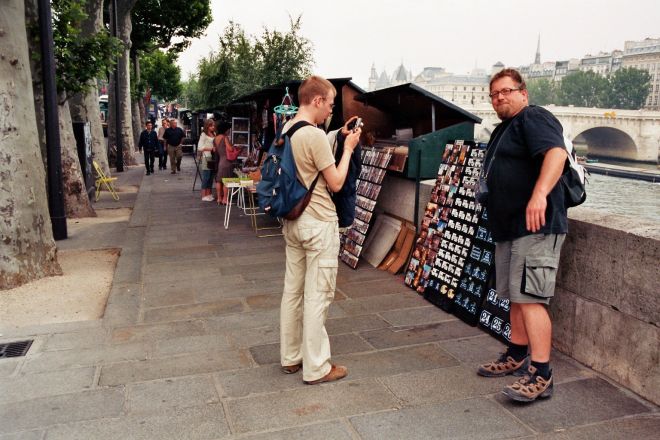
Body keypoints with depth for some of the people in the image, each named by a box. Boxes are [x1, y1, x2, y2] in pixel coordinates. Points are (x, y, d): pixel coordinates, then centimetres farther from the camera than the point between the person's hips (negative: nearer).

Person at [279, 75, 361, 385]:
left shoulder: (286, 131, 8)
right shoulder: (315, 136, -19)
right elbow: (336, 183, -14)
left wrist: (339, 140, 14)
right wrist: (348, 148, -3)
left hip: (293, 221, 9)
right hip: (318, 223, -9)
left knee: (293, 291, 15)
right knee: (318, 296, 0)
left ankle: (290, 357, 28)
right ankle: (316, 368, 10)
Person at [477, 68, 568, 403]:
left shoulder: (534, 118, -8)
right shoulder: (502, 130, 22)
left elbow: (556, 153, -27)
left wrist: (540, 194, -39)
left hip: (535, 227, -10)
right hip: (508, 227, 10)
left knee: (530, 298, -13)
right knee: (515, 296, 16)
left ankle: (540, 375, -9)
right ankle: (517, 357, 27)